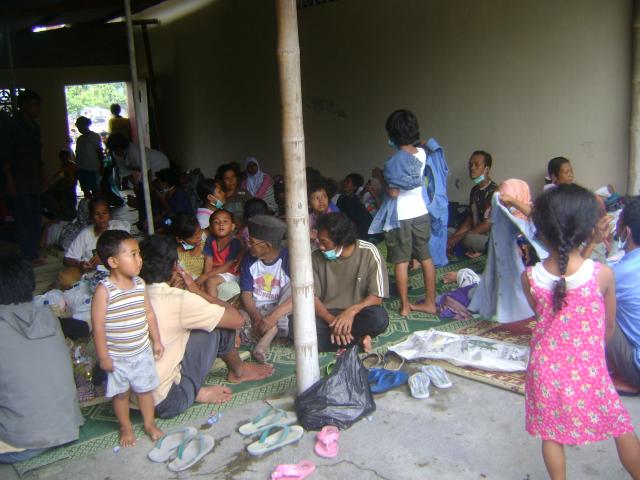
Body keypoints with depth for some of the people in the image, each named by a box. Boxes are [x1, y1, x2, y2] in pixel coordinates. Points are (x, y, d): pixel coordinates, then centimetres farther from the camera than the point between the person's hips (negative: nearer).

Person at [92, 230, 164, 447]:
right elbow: (98, 325, -18)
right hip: (117, 356, -4)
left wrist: (156, 340, 8)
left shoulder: (139, 284, -4)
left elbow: (149, 313, 5)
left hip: (142, 352, 4)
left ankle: (150, 423, 38)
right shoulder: (104, 290, -21)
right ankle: (126, 427, 36)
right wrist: (103, 356, -16)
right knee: (121, 393, 15)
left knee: (145, 389, 18)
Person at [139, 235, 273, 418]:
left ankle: (196, 390, 16)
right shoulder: (179, 301, -20)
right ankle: (238, 371, 24)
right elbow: (237, 319, -11)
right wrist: (196, 290, -2)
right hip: (166, 403, -7)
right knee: (220, 325, -1)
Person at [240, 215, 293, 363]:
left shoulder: (289, 258, -13)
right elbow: (246, 294, -1)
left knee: (292, 285, -30)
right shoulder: (249, 259, 1)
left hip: (282, 313, -2)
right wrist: (256, 316, -21)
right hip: (256, 311, 2)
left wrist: (274, 316, -35)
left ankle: (267, 336, -33)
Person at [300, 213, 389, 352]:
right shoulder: (317, 258, -6)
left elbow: (376, 297, -12)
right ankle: (358, 338, -19)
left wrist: (351, 311, -29)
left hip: (358, 313, -2)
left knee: (379, 318, -35)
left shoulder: (368, 253, -12)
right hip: (327, 315, 3)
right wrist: (331, 320, -24)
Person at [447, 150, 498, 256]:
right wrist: (455, 235, -4)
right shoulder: (474, 190, 9)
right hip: (477, 233, 9)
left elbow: (489, 224, -23)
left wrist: (459, 237, -22)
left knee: (469, 239, -35)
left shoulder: (494, 191, -18)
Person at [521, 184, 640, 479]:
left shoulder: (530, 277, -14)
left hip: (546, 365, 2)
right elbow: (609, 326, -2)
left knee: (551, 432, 18)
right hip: (588, 369, -1)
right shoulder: (603, 274, -17)